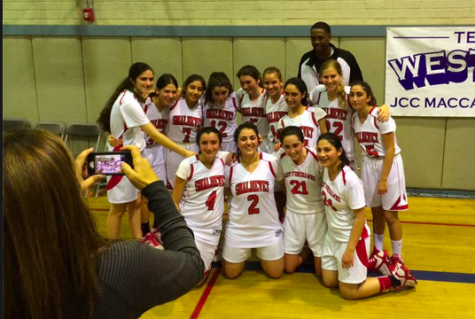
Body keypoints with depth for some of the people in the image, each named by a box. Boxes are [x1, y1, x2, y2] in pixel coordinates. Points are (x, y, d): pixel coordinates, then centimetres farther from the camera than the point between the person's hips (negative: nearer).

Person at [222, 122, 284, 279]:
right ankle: (243, 255, 42)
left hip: (268, 227, 0)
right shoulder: (230, 166, -9)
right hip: (238, 228, 0)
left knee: (276, 273, 11)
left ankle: (262, 255, 41)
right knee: (231, 274, 12)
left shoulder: (272, 162, -11)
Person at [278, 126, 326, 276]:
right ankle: (307, 249, 38)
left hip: (316, 213, -3)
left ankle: (314, 250, 34)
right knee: (289, 268, 11)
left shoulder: (317, 158, -23)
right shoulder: (281, 159, -10)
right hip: (293, 214, 3)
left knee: (321, 272, 3)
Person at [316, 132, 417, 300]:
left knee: (349, 292, 1)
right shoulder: (326, 169, -7)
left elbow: (360, 217, -22)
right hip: (332, 236, 8)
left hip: (352, 238, -8)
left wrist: (350, 249, -21)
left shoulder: (350, 180, -28)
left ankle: (397, 278, 17)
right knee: (329, 282, 17)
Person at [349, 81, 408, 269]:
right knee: (376, 212, 13)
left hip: (389, 164, -5)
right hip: (368, 165, 5)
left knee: (390, 215, 1)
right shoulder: (354, 118, -1)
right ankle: (378, 252, 28)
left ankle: (397, 257, 15)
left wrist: (383, 179, -19)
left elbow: (390, 149, -19)